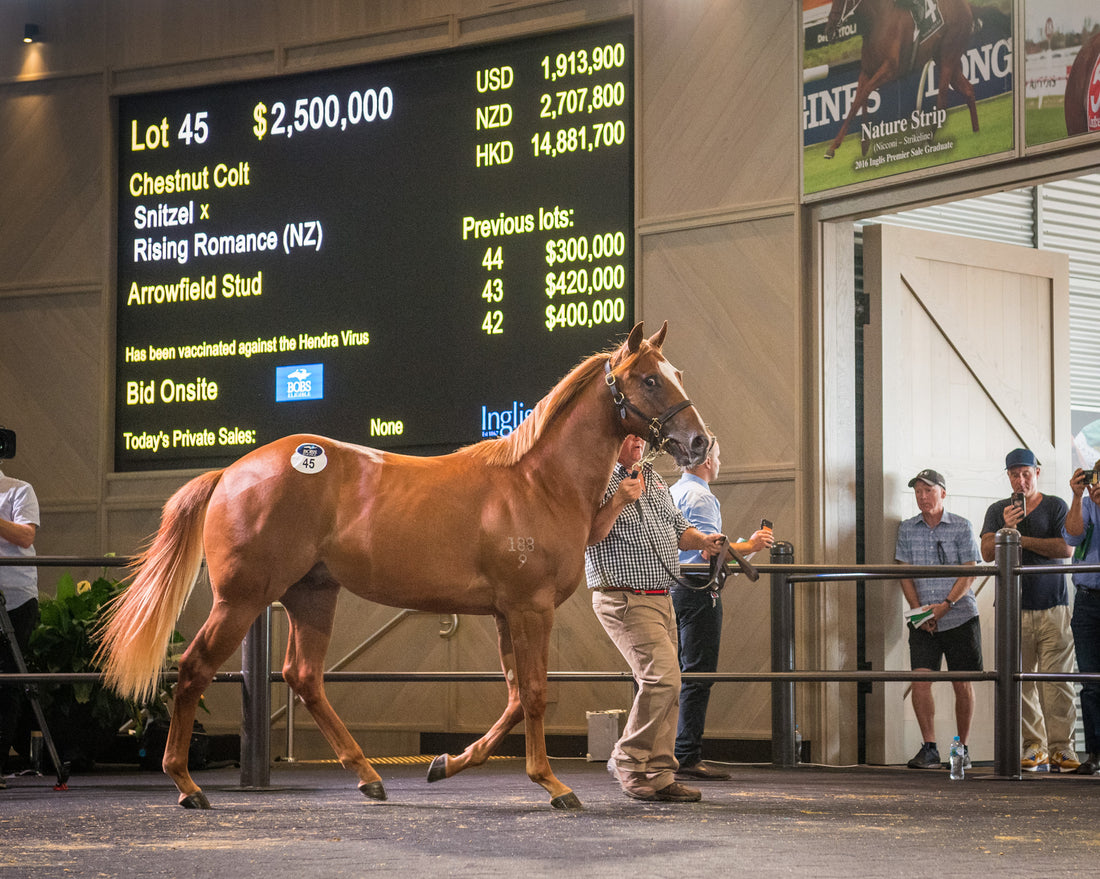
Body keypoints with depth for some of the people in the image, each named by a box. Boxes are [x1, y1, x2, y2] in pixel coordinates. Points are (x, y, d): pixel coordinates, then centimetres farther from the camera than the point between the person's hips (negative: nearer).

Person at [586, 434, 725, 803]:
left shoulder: (653, 479, 17)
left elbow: (677, 529, 24)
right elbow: (587, 537, -18)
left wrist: (702, 540, 4)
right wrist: (617, 502, -28)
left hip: (661, 598, 9)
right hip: (624, 598, -9)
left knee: (664, 687, 6)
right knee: (662, 677, -19)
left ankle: (658, 775, 11)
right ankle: (627, 761, -5)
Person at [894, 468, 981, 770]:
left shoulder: (961, 527, 0)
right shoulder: (907, 529, 8)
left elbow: (969, 573, -5)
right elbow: (905, 574, 6)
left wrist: (945, 605, -16)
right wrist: (919, 610, -8)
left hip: (960, 617, -2)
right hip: (923, 621, 2)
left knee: (962, 684, 1)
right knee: (920, 679, -11)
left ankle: (963, 748, 12)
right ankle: (929, 748, -8)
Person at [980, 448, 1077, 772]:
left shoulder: (1055, 506, 8)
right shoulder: (997, 511, 15)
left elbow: (1065, 548, -4)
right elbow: (987, 552, 4)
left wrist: (1022, 539, -4)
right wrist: (1006, 529, -12)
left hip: (1052, 605, -2)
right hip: (1014, 608, 2)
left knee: (1057, 679, -9)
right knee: (1021, 681, -3)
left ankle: (1062, 747, -8)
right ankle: (1035, 747, 2)